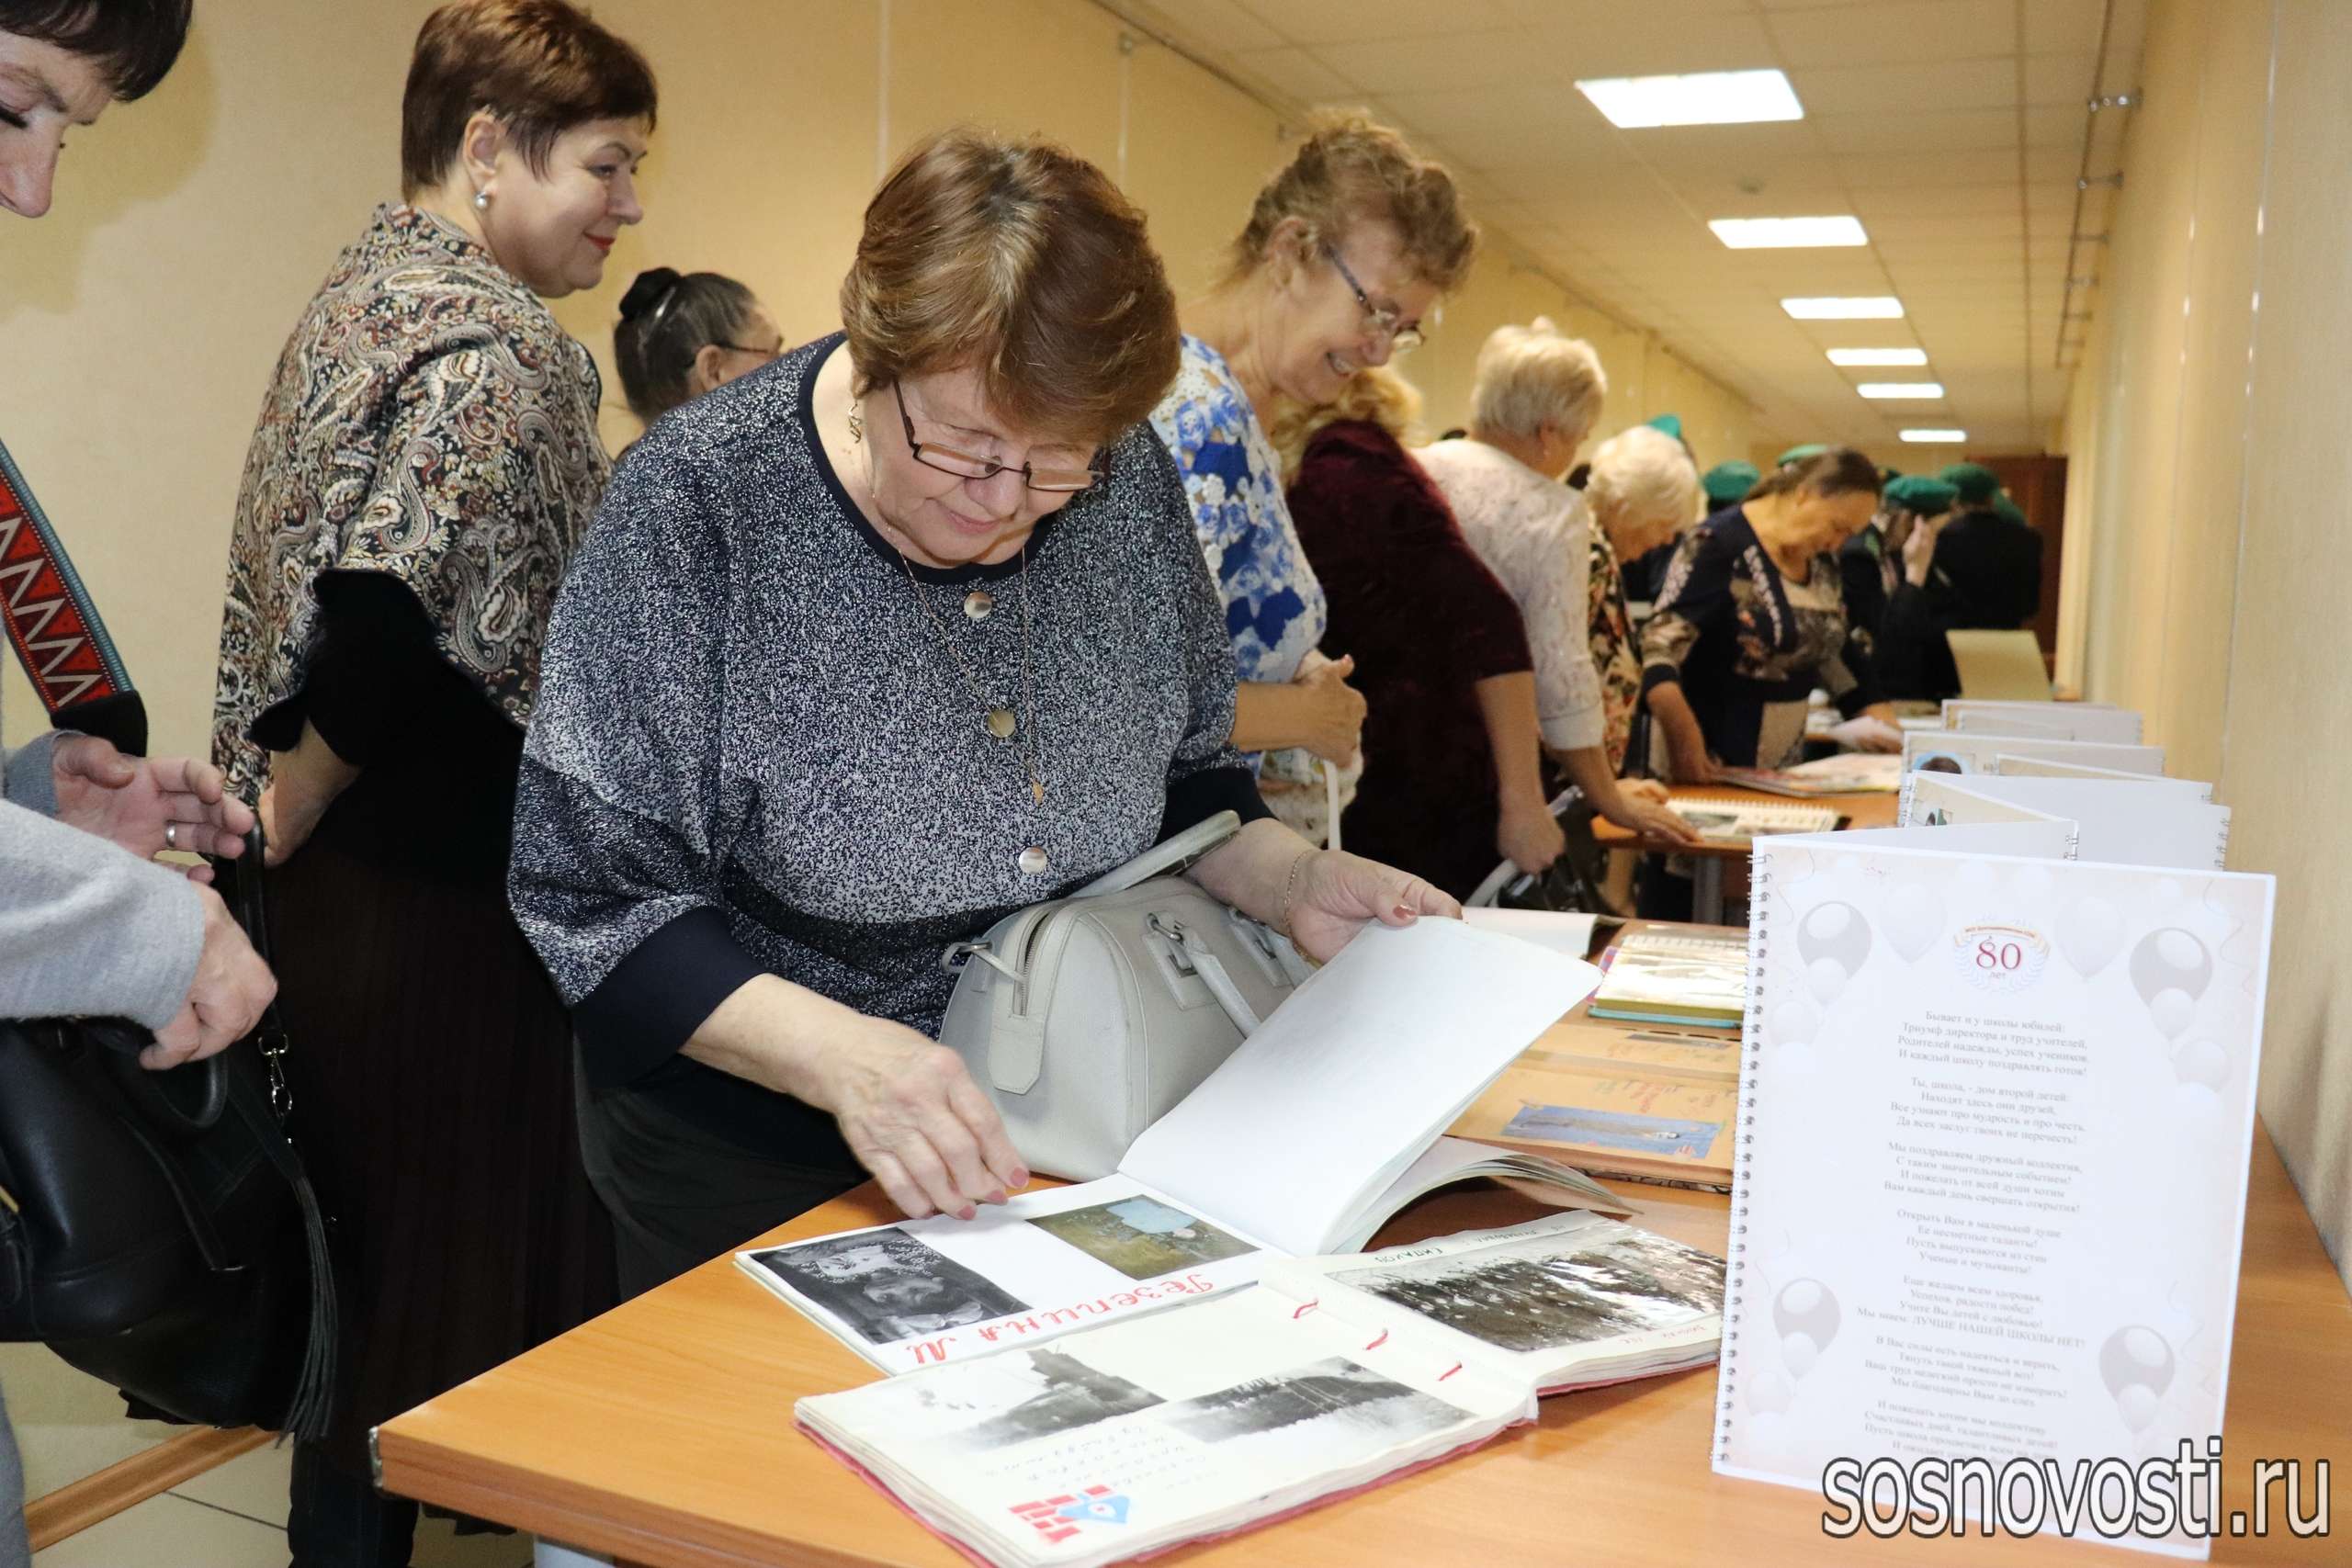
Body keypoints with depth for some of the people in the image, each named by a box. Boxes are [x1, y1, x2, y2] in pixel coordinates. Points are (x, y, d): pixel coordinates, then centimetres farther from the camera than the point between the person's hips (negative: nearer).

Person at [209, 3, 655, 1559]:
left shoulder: (369, 289, 14)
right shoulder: (486, 341, -17)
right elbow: (384, 627, -28)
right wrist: (290, 817, -13)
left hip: (354, 881, 10)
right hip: (435, 888, -10)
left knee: (374, 1249, 20)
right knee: (448, 1262, 4)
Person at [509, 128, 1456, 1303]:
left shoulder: (1125, 480, -9)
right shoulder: (698, 504, -23)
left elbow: (1184, 774, 5)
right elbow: (596, 896, -22)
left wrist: (1290, 880, -14)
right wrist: (838, 1053, -36)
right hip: (756, 1169, -4)